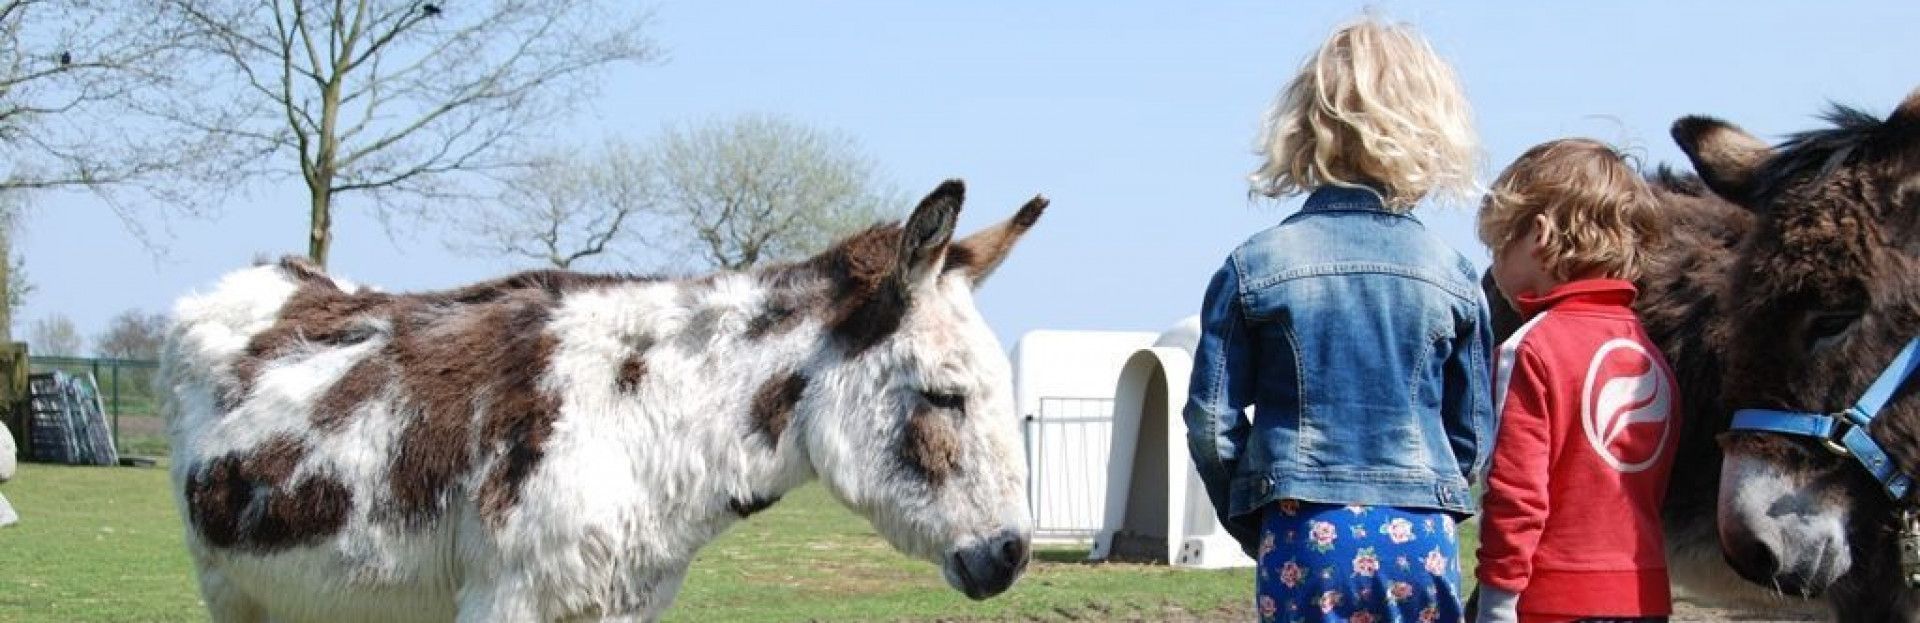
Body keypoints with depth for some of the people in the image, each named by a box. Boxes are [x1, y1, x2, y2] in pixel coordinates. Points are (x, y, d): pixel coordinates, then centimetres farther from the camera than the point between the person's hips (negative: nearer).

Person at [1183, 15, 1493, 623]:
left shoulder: (1254, 266, -3)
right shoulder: (1451, 275, 2)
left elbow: (1212, 422, -2)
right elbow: (1475, 435, 7)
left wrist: (1251, 524, 12)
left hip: (1306, 535, -2)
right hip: (1422, 535, 2)